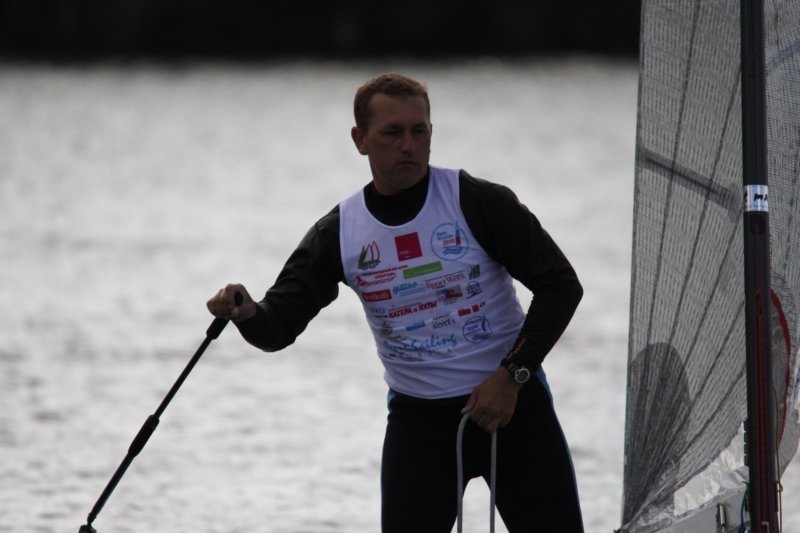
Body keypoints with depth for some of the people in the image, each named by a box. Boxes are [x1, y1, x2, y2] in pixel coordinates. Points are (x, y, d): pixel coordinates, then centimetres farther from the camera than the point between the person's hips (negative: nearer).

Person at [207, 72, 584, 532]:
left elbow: (561, 284, -10)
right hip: (418, 420, 2)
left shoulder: (478, 203, -11)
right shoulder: (340, 233, -3)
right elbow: (279, 325, -3)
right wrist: (247, 313, -27)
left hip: (512, 404, -2)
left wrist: (511, 376, -16)